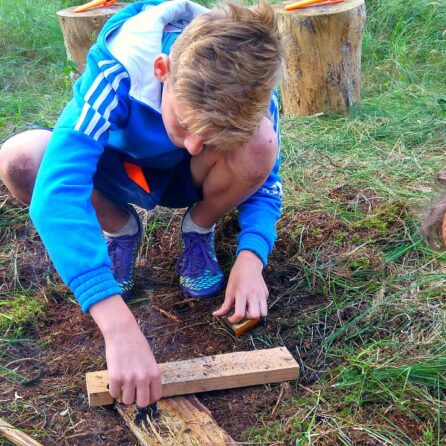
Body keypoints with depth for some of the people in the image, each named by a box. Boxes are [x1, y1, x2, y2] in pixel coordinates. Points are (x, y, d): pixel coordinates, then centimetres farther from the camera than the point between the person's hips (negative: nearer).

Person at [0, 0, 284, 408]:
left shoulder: (251, 87, -29)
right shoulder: (117, 70, -39)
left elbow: (264, 180, -15)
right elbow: (57, 190, -49)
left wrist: (250, 259, -37)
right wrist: (119, 325, -58)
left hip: (187, 178, 1)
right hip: (116, 169, 0)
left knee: (259, 144, -33)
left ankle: (199, 230, -1)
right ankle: (119, 229, -2)